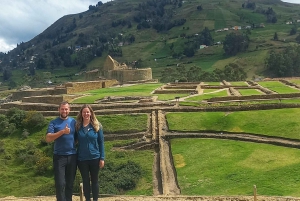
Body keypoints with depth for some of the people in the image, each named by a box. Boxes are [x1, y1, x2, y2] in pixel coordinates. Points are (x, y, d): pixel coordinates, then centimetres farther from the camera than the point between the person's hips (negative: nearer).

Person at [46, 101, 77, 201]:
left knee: (70, 183, 12)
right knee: (60, 183, -1)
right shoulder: (53, 123, -4)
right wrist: (62, 131, -23)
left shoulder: (73, 121, 6)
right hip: (59, 156, -3)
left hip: (72, 156, 3)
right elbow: (48, 138, -15)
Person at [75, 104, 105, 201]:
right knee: (85, 180, 11)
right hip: (82, 159, 1)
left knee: (94, 180, 11)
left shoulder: (96, 126, -3)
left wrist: (102, 158, -4)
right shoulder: (77, 126, -2)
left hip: (95, 158, 0)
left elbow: (101, 142, -1)